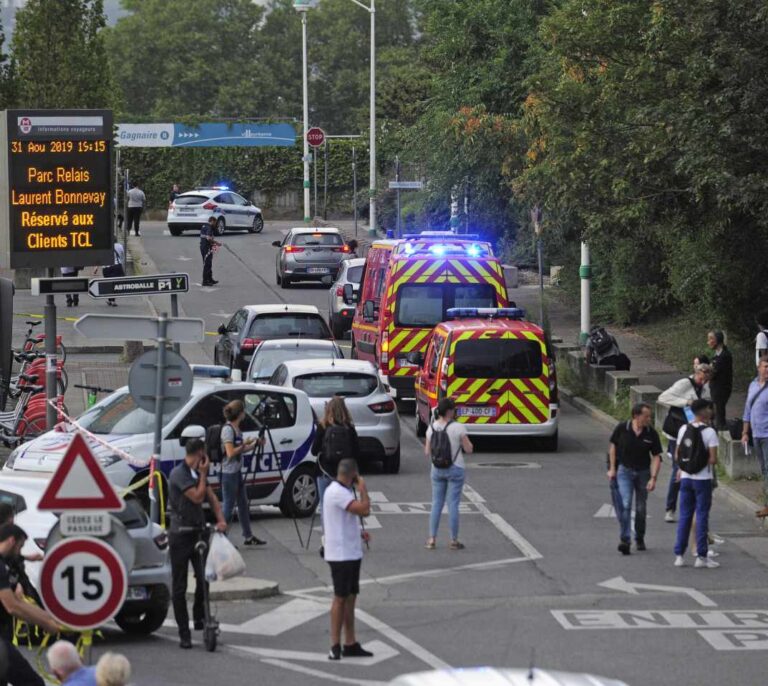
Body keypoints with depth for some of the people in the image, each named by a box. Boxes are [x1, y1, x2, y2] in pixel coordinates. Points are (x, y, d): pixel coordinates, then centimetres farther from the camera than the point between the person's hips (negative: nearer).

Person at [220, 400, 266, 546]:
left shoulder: (236, 428, 11)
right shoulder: (228, 429, -17)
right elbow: (231, 453, -22)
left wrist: (254, 444, 7)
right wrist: (244, 444, -13)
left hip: (237, 472, 10)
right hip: (229, 472, -10)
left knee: (243, 505, 14)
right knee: (228, 506, -4)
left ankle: (248, 536, 21)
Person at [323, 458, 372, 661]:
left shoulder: (342, 491, 15)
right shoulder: (337, 493, -19)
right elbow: (364, 509, -28)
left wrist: (359, 532, 12)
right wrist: (363, 489, -11)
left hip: (351, 553, 10)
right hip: (341, 554, -10)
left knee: (350, 598, 12)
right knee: (341, 598, -6)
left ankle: (350, 644, 17)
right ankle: (335, 646, -3)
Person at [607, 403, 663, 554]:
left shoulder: (651, 434, -11)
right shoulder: (622, 428, -13)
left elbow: (656, 457, -6)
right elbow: (613, 445, 3)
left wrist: (653, 478, -15)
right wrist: (612, 468, 1)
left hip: (643, 472, 2)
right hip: (624, 470, -2)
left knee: (641, 508, 10)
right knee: (625, 505, -16)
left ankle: (639, 539, 28)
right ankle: (625, 540, -18)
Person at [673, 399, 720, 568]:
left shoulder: (683, 429, 3)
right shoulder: (709, 432, -14)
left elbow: (677, 456, 7)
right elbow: (713, 459, -17)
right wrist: (710, 462, 5)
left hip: (686, 478, 5)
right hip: (702, 479, -5)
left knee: (684, 516, 10)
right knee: (702, 516, 1)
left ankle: (679, 555, 10)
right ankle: (701, 556, 2)